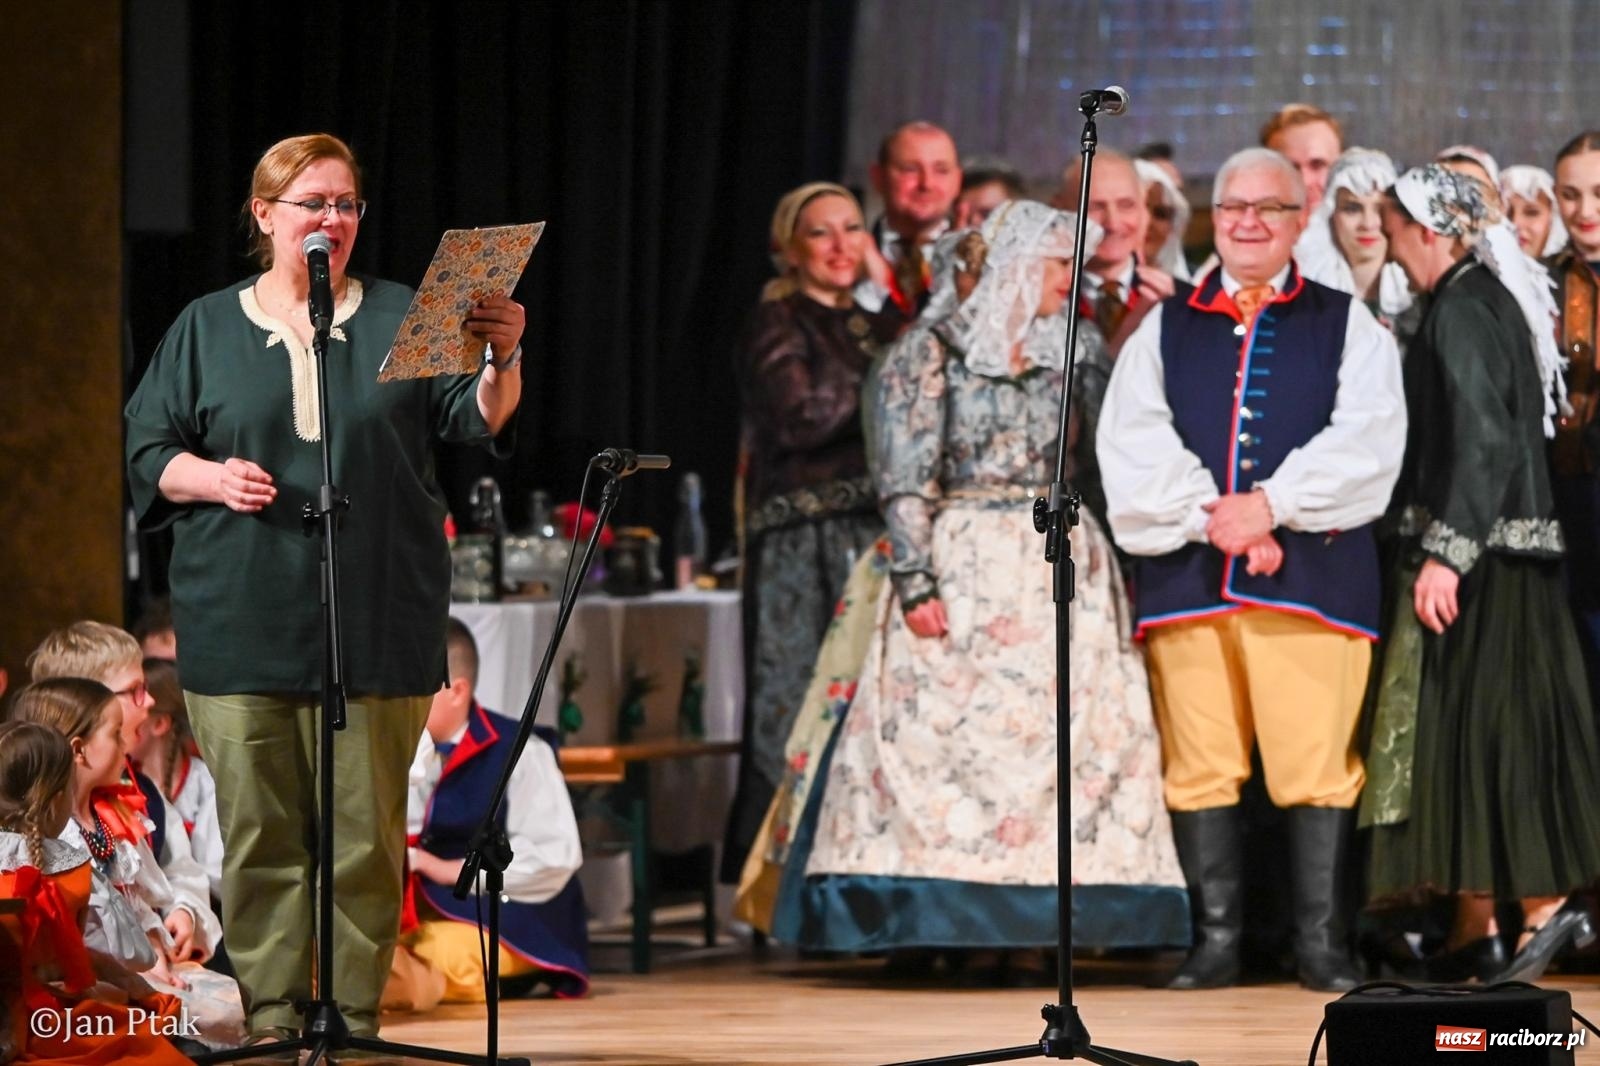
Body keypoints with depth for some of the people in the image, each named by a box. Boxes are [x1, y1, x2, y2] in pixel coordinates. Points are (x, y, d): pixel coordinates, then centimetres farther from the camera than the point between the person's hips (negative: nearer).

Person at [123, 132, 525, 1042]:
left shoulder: (403, 319, 11)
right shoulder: (207, 329, 12)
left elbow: (478, 418, 0)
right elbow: (149, 454, 10)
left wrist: (503, 361, -20)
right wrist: (211, 477, -10)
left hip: (375, 620, 0)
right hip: (244, 619, 0)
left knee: (369, 828, -2)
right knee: (259, 828, -1)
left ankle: (357, 1011, 4)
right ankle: (272, 1010, 5)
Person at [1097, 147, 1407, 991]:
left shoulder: (1348, 327, 12)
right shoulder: (1163, 329, 17)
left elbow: (1365, 442, -1)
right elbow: (1131, 446, 4)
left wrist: (1271, 504, -11)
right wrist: (1210, 517, -10)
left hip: (1311, 569, -2)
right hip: (1187, 575, 2)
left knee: (1315, 763, -6)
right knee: (1201, 764, 0)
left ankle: (1319, 942, -1)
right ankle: (1215, 939, 5)